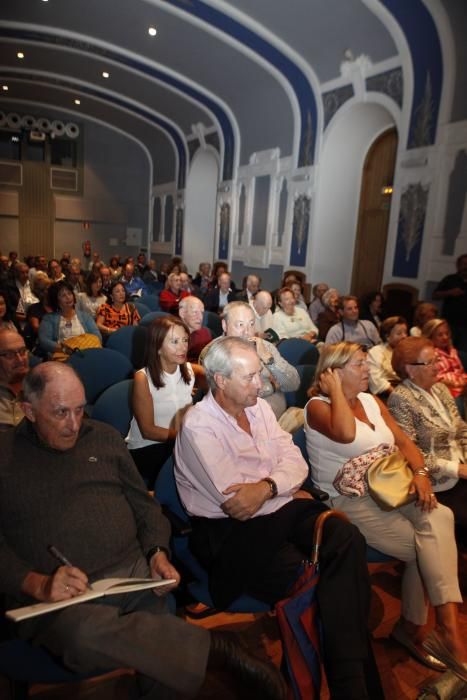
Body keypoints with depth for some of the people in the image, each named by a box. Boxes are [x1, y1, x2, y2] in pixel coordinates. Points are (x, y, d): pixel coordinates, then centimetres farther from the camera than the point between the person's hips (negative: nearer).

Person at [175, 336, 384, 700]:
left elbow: (296, 462, 4)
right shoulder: (198, 425, -11)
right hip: (230, 529, -6)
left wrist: (266, 487, -16)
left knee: (347, 540, -21)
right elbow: (234, 500, -16)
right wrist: (286, 490, -4)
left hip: (279, 509, 6)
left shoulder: (259, 408, 11)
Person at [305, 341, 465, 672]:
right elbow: (346, 433, -30)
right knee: (429, 547, -19)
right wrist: (336, 390, -17)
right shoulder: (318, 406, -8)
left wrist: (420, 473, -10)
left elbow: (404, 441, 9)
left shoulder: (372, 401, 14)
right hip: (349, 501, -6)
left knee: (440, 517, -21)